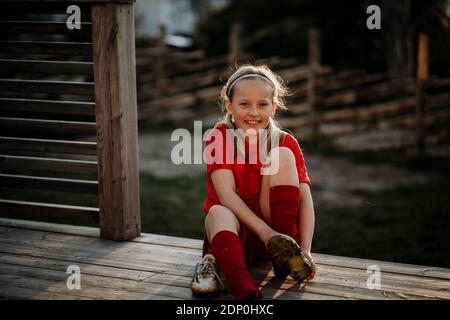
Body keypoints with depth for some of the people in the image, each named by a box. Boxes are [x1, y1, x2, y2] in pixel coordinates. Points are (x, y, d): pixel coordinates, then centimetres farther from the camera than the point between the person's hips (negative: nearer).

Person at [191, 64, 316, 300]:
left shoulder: (285, 142, -2)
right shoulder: (220, 137, -6)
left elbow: (305, 197, -11)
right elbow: (226, 194, -19)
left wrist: (305, 250, -25)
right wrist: (265, 231, -32)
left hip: (276, 229, 2)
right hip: (235, 228, -1)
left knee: (282, 155, -17)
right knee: (218, 213, -36)